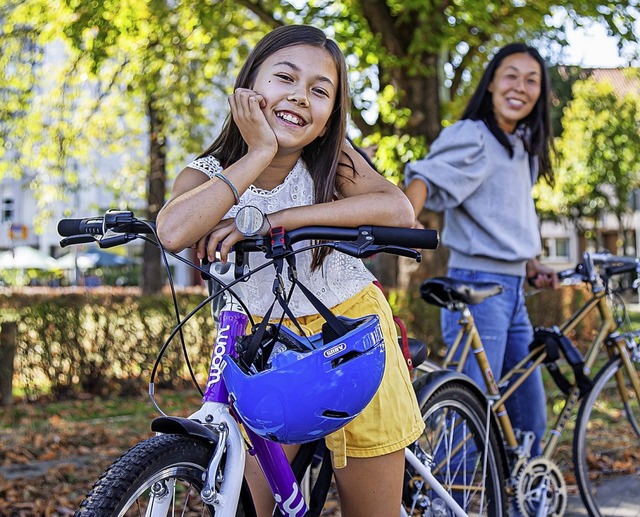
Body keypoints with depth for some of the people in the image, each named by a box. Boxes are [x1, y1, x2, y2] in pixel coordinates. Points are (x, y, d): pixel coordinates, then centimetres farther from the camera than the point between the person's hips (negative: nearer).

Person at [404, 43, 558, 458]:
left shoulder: (524, 148, 16)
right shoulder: (471, 137, -8)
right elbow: (428, 178, -25)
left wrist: (531, 265, 11)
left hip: (513, 291, 9)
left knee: (530, 418, 15)